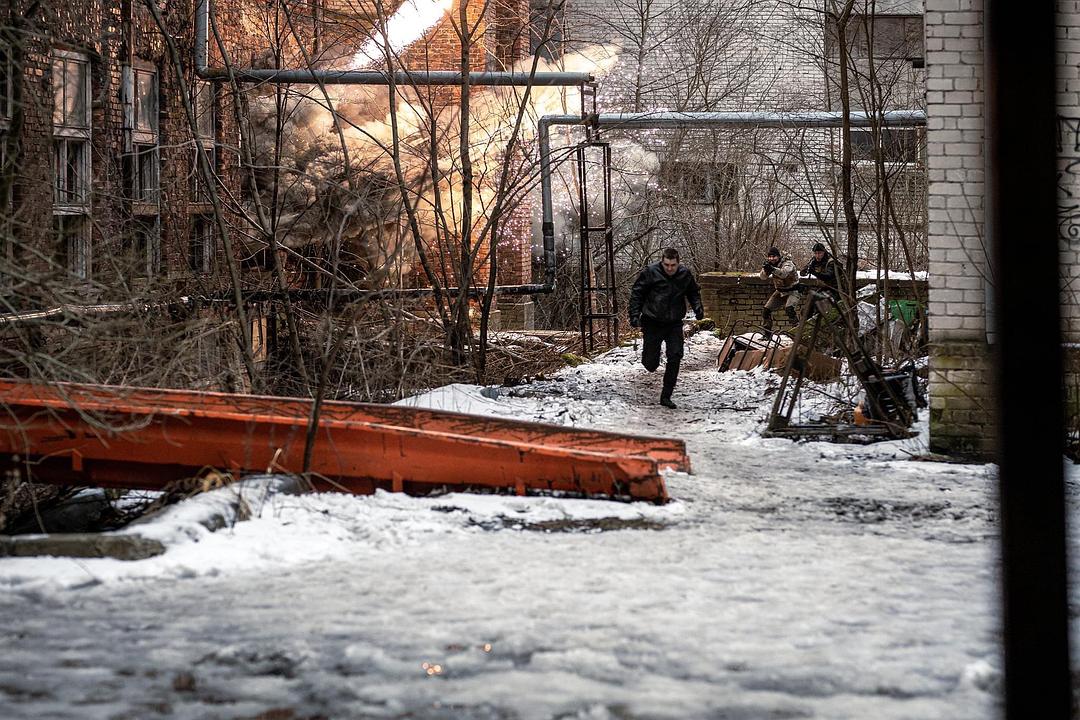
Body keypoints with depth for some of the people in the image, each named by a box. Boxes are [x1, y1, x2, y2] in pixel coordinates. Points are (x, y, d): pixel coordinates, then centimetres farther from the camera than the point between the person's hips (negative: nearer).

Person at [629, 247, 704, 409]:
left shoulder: (685, 275, -1)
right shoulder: (650, 273, -11)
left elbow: (694, 293, 17)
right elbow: (636, 294, -4)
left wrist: (698, 308, -1)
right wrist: (634, 316, -12)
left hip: (674, 323, 2)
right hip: (652, 323, -2)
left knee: (675, 357, -10)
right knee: (651, 365, 2)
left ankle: (666, 396, 1)